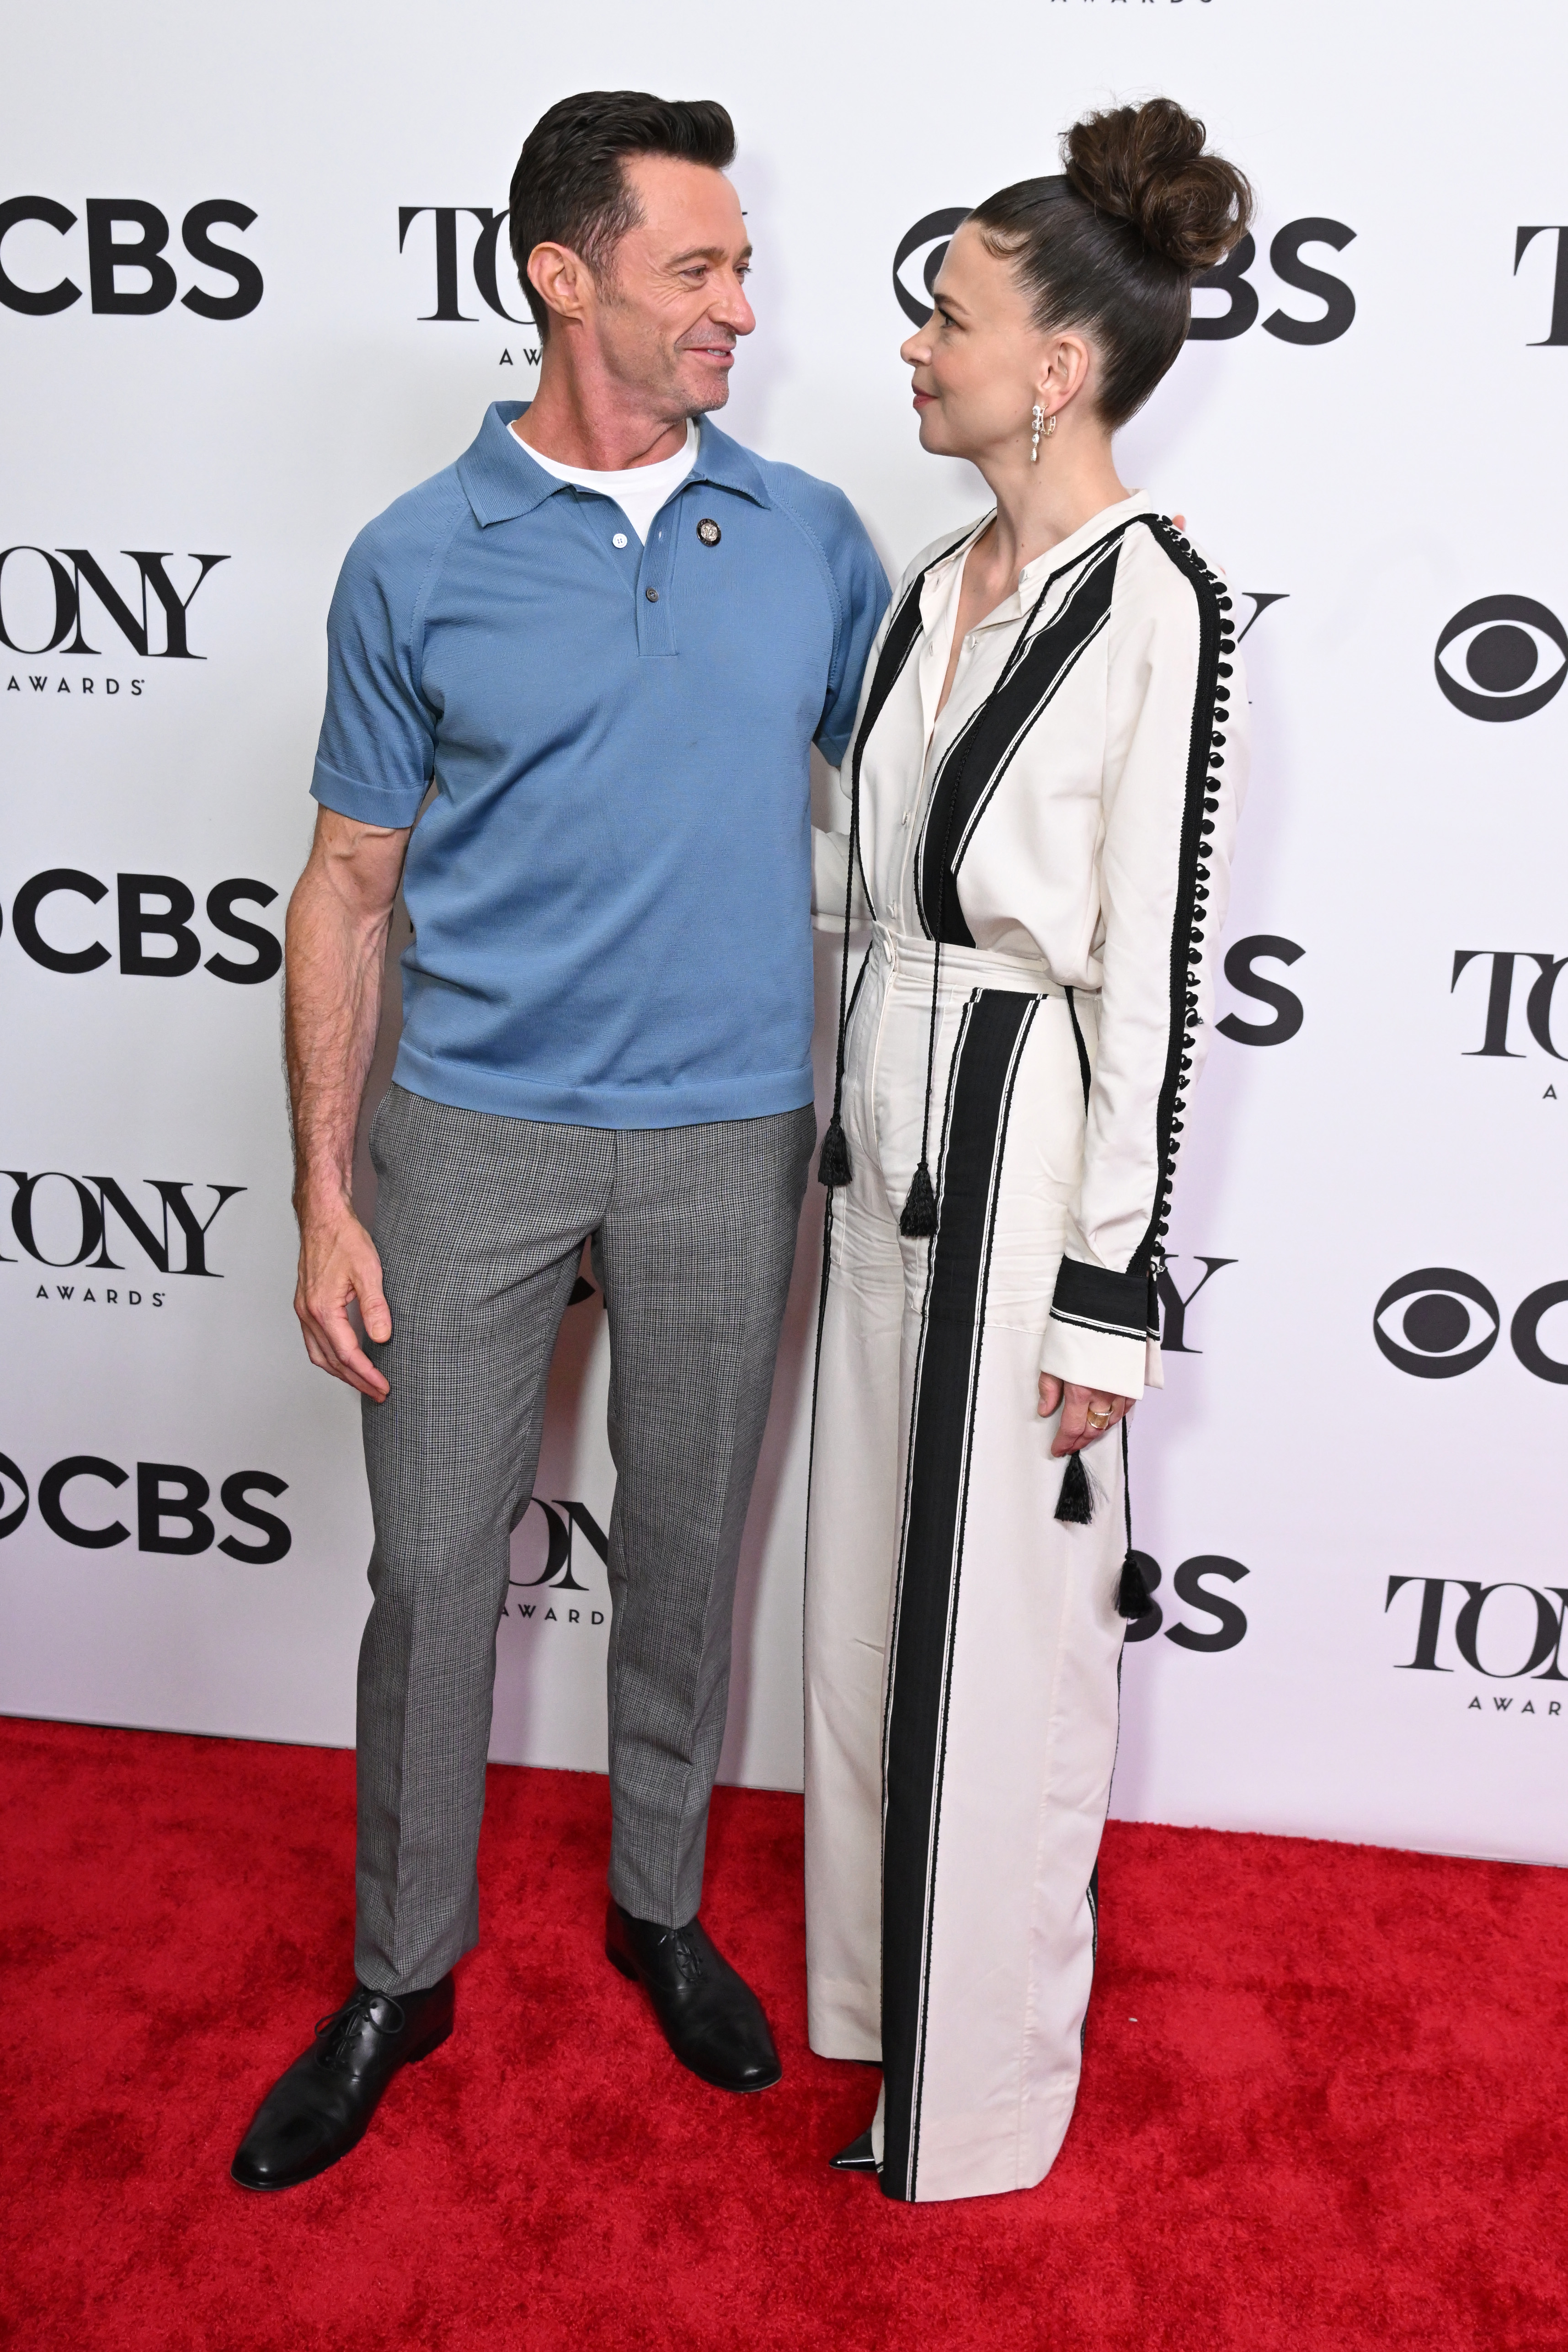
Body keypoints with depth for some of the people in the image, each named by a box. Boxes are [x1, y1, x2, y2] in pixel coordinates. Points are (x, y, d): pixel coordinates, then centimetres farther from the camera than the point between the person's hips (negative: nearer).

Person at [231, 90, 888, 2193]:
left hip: (731, 1140, 2)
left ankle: (661, 1905, 37)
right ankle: (401, 1973, 28)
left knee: (686, 1558, 14)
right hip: (475, 1132, -1)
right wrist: (327, 1197, -4)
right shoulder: (418, 562, -2)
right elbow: (351, 886, 1)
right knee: (436, 1568, 6)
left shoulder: (811, 536, 3)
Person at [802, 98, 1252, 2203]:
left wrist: (1106, 1297, -15)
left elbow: (1154, 974, -17)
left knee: (996, 1617, 5)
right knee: (877, 1571, 18)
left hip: (1028, 1139, -8)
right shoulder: (937, 586, 10)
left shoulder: (1154, 602, -15)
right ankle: (882, 1968, 41)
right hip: (888, 1110, 8)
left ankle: (981, 2082, 29)